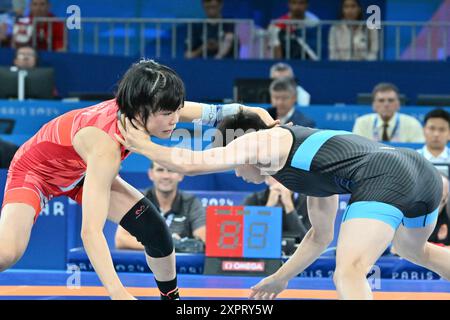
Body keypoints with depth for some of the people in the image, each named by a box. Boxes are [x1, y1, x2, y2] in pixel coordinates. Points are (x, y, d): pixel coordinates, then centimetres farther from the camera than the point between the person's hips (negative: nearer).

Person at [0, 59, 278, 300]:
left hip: (81, 170, 7)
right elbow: (91, 230, -50)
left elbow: (212, 112, -6)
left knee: (155, 230, -4)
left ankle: (171, 296, 21)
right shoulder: (106, 147, -44)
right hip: (35, 171, -7)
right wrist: (118, 293, -59)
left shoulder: (142, 109, -24)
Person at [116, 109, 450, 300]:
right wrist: (281, 278, 48)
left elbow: (190, 163, 6)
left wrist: (143, 145, 23)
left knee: (349, 274, -17)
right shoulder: (309, 154, 34)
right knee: (415, 250, 38)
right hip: (422, 167, 10)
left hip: (384, 178, -10)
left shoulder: (263, 140, 10)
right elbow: (320, 236, 41)